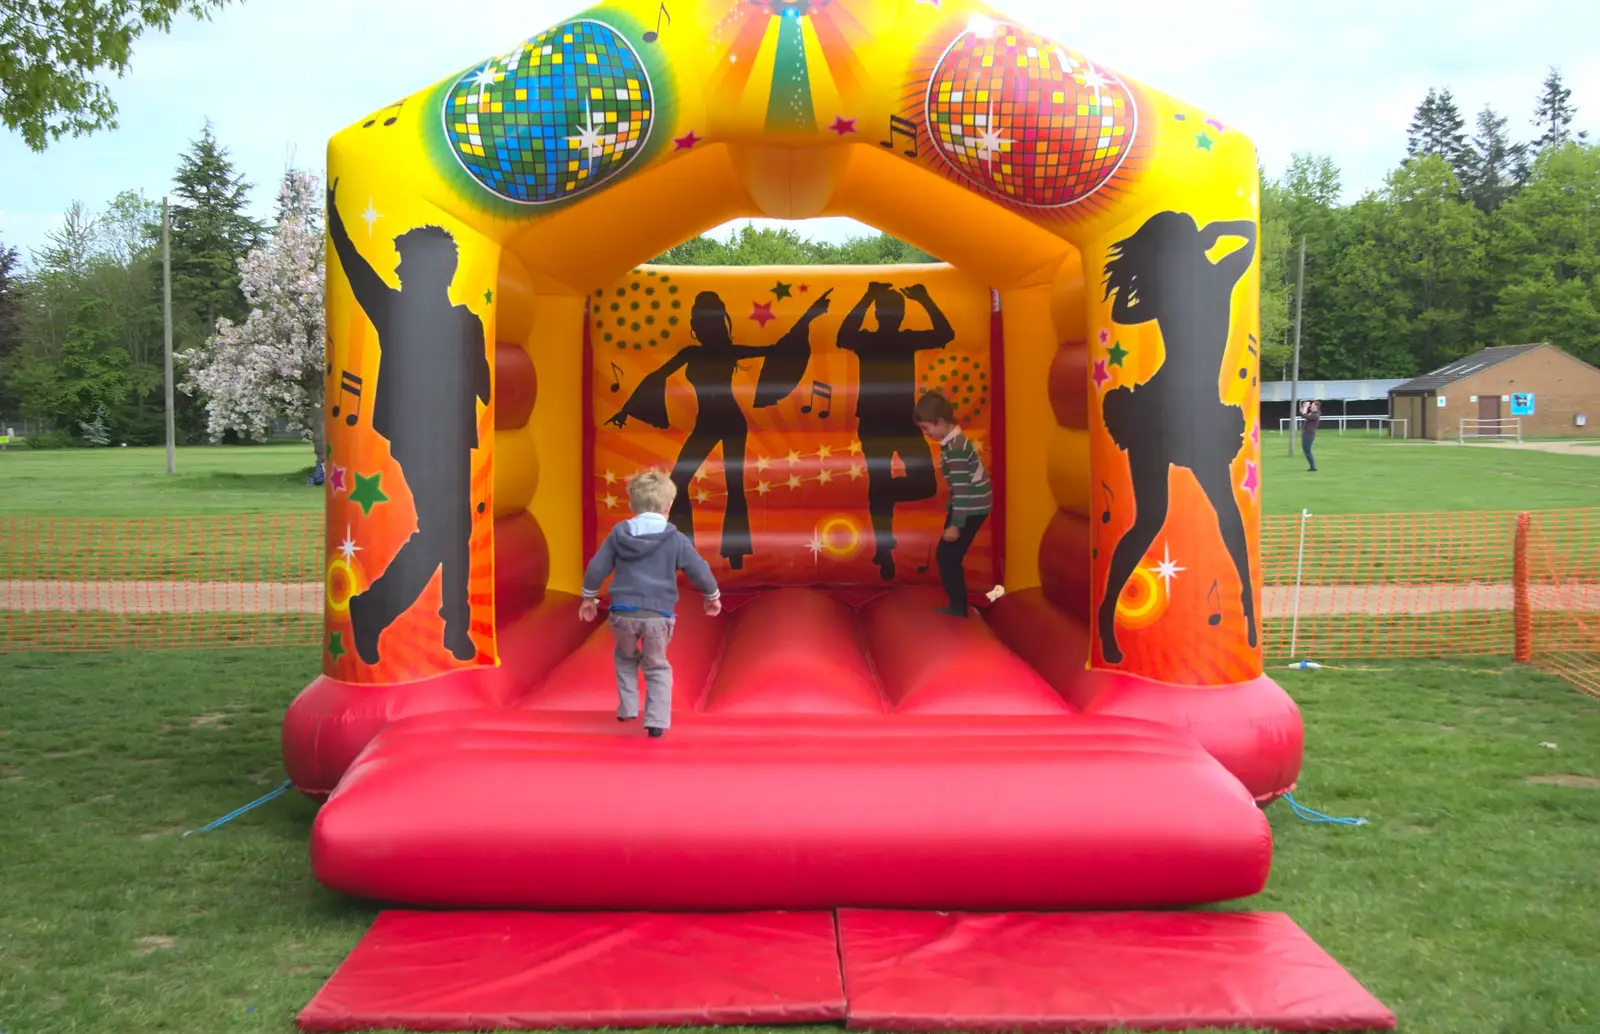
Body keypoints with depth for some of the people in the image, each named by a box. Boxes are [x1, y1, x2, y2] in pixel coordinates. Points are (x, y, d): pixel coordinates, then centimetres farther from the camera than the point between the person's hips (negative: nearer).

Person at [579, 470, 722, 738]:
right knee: (657, 666, 14)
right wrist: (713, 597, 20)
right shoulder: (676, 540, -1)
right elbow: (700, 571, 2)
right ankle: (657, 721, 4)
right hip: (658, 615, -1)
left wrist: (589, 597, 22)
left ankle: (627, 709, 22)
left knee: (626, 657, 28)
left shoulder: (618, 534, 4)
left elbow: (596, 568, 7)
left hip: (623, 612, 1)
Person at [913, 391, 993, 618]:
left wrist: (956, 524, -23)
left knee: (946, 556, -5)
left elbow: (962, 488, -24)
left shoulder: (955, 449, -23)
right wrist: (952, 515, 25)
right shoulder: (954, 442, 9)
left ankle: (958, 608, 1)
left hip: (971, 508, -10)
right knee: (949, 556, 13)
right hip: (970, 506, 10)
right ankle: (957, 607, 19)